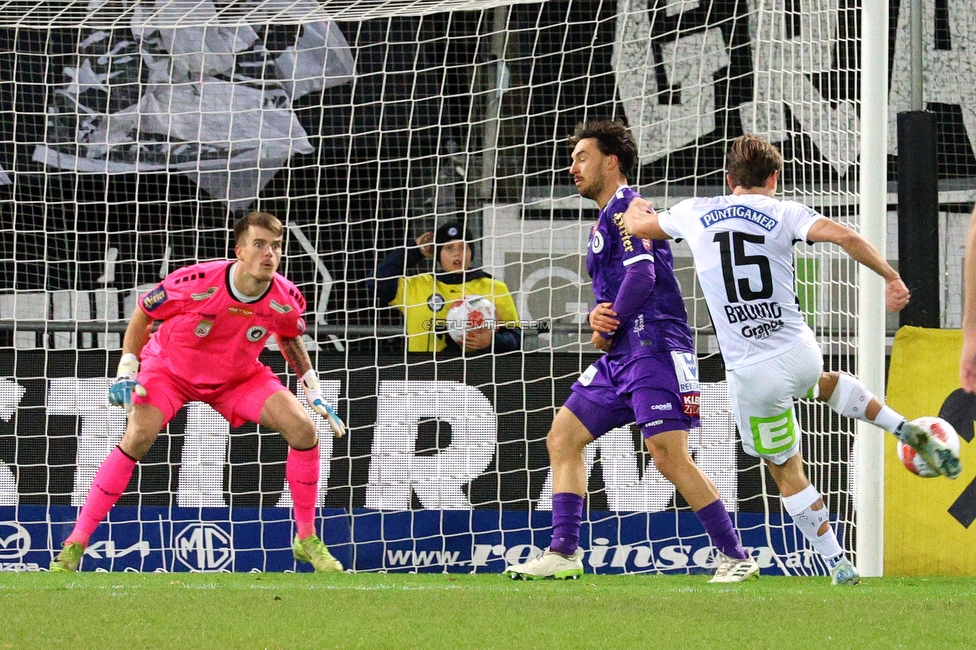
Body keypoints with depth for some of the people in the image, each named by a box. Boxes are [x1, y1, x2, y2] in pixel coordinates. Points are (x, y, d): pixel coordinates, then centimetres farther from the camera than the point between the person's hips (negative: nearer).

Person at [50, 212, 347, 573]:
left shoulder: (286, 299, -21)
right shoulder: (196, 282, -32)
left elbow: (289, 337, 5)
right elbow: (144, 312, -13)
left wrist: (314, 392, 2)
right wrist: (127, 370, -16)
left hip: (239, 377, 3)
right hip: (170, 367, -3)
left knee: (303, 429, -15)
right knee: (138, 436, -27)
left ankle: (307, 540, 2)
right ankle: (74, 545, -19)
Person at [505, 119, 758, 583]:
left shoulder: (626, 207, -7)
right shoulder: (605, 219, 24)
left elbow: (642, 275, -19)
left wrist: (609, 327, -6)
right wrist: (598, 318, 3)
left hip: (653, 349, -11)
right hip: (621, 356, 11)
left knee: (670, 458, -15)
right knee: (562, 438, 7)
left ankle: (736, 557, -8)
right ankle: (563, 553, 6)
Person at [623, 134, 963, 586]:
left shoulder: (695, 214, 4)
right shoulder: (783, 214, -1)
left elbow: (635, 225, 22)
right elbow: (845, 237, -17)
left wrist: (635, 208, 45)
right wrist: (891, 277, -7)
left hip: (751, 374, -1)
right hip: (800, 352, 1)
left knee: (788, 476, 15)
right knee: (824, 383, 39)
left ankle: (838, 566, 14)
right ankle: (908, 432, 22)